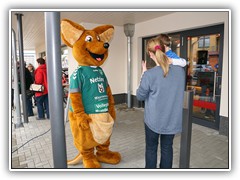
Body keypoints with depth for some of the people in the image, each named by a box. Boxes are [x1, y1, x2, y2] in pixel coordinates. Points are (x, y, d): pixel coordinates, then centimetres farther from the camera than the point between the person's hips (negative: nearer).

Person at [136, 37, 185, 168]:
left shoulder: (149, 75, -21)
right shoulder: (180, 70, -7)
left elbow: (140, 96, -6)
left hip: (154, 119, -3)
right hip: (172, 120, 4)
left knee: (151, 148, 17)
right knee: (167, 148, 20)